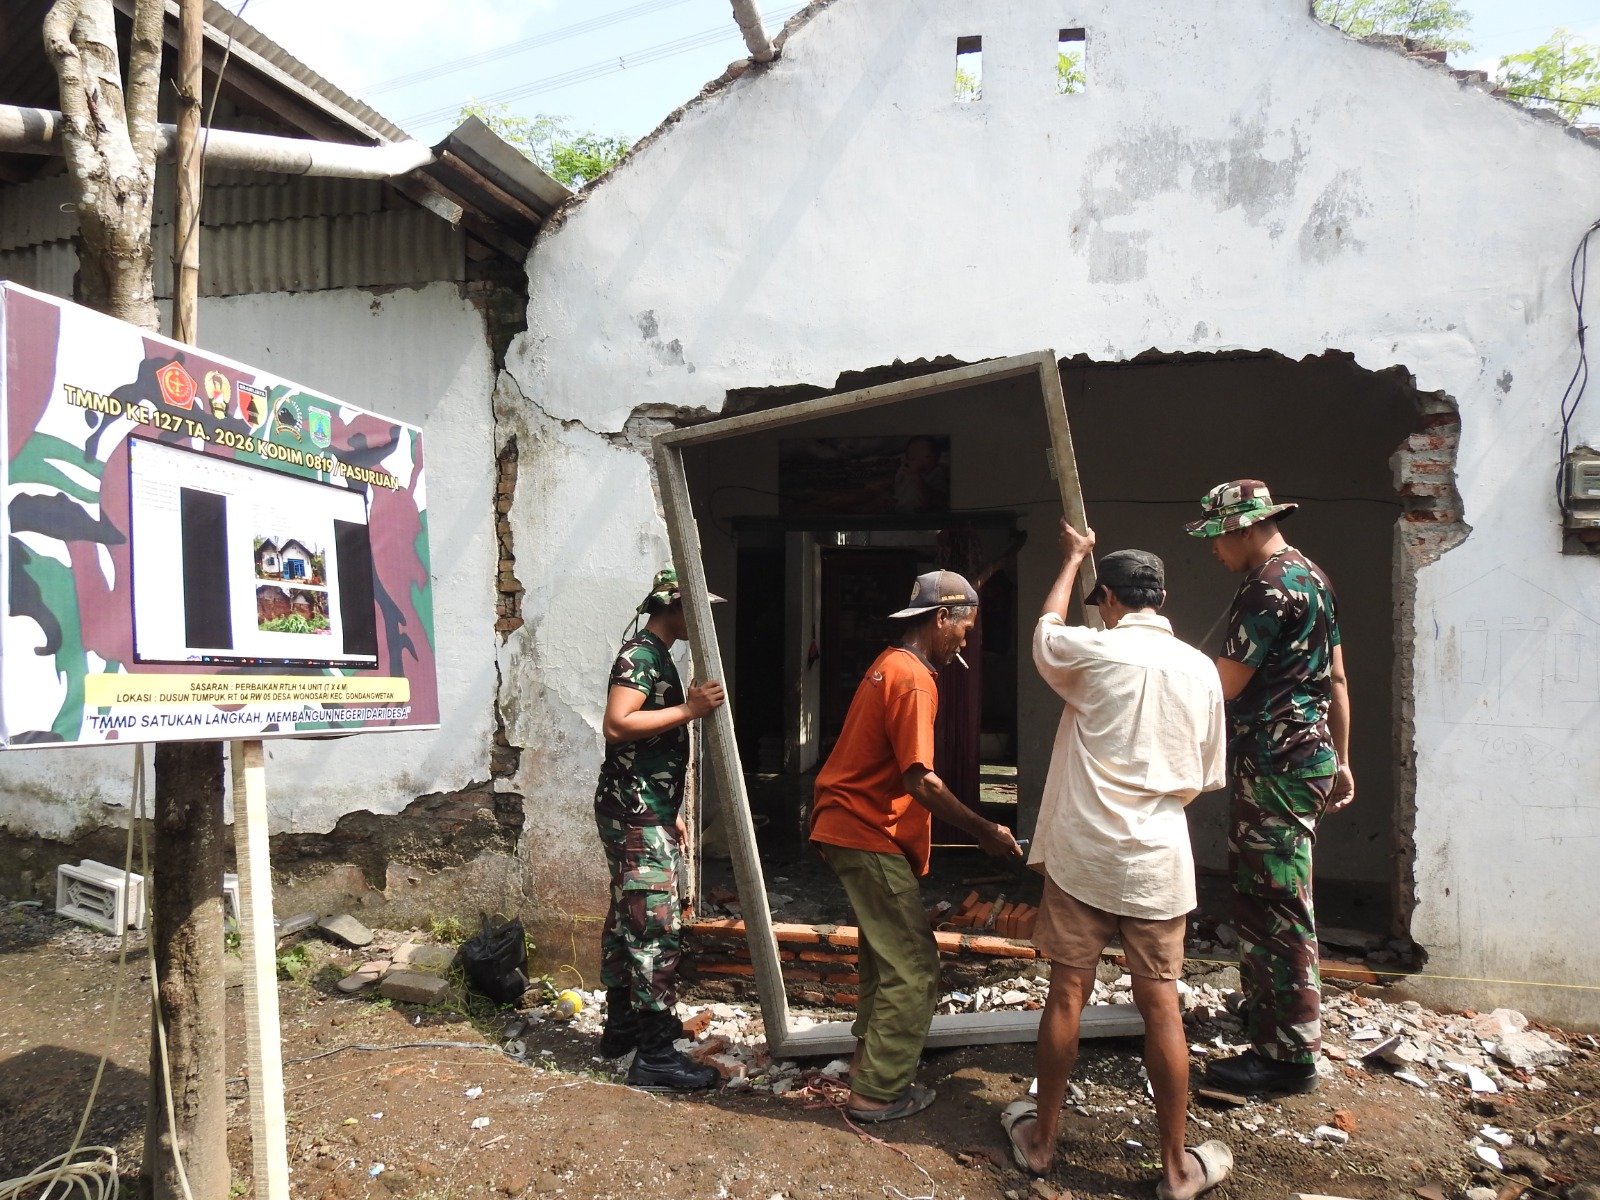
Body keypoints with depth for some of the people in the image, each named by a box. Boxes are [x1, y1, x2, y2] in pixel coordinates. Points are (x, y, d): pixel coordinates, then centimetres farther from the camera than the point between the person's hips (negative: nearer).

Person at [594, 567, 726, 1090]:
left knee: (627, 919, 16)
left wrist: (671, 812, 23)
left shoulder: (657, 656, 18)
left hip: (646, 812, 10)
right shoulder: (640, 654, -13)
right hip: (635, 813, -10)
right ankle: (654, 1054, -3)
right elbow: (616, 725, -27)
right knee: (655, 925, -8)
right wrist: (689, 709, -25)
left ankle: (622, 1024, 28)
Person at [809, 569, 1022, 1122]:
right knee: (914, 968, -2)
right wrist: (985, 831, -16)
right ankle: (879, 1092, 8)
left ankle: (869, 1061, 36)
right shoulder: (914, 680, -18)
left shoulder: (889, 664, 12)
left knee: (885, 955, 23)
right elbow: (921, 780, -24)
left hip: (849, 826, 10)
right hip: (870, 834, -10)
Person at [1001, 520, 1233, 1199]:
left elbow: (1044, 629, 16)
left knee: (1067, 995, 8)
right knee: (1161, 1005, 10)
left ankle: (1040, 1140, 25)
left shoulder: (1094, 652, -9)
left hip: (1083, 856, -2)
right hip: (1160, 863, 3)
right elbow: (1205, 778, 11)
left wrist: (1073, 558, 29)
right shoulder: (1201, 669, 3)